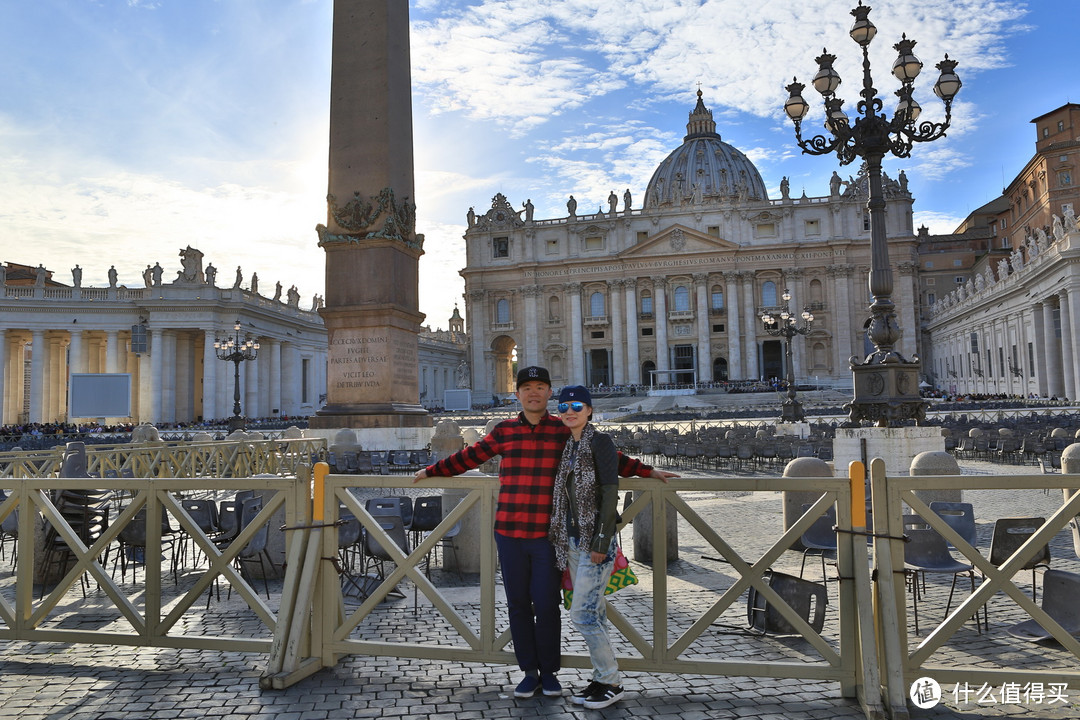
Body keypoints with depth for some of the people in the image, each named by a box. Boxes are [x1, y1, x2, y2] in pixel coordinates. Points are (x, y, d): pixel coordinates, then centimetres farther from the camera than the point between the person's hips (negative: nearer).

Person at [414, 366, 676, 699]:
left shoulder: (564, 431, 4)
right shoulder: (504, 431, 6)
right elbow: (470, 456, 18)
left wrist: (647, 471, 8)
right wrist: (431, 471, 22)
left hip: (547, 534, -1)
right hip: (509, 533, 2)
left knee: (546, 605, 2)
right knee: (518, 605, 8)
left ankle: (549, 672, 22)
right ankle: (529, 672, 24)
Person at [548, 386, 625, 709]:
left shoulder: (600, 441, -10)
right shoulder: (566, 446, 13)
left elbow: (609, 493, -15)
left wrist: (601, 542, -19)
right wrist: (561, 538, 14)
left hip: (595, 541, -8)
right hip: (572, 541, 8)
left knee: (582, 614, -7)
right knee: (594, 612, 13)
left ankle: (611, 683, 7)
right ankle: (602, 679, 23)